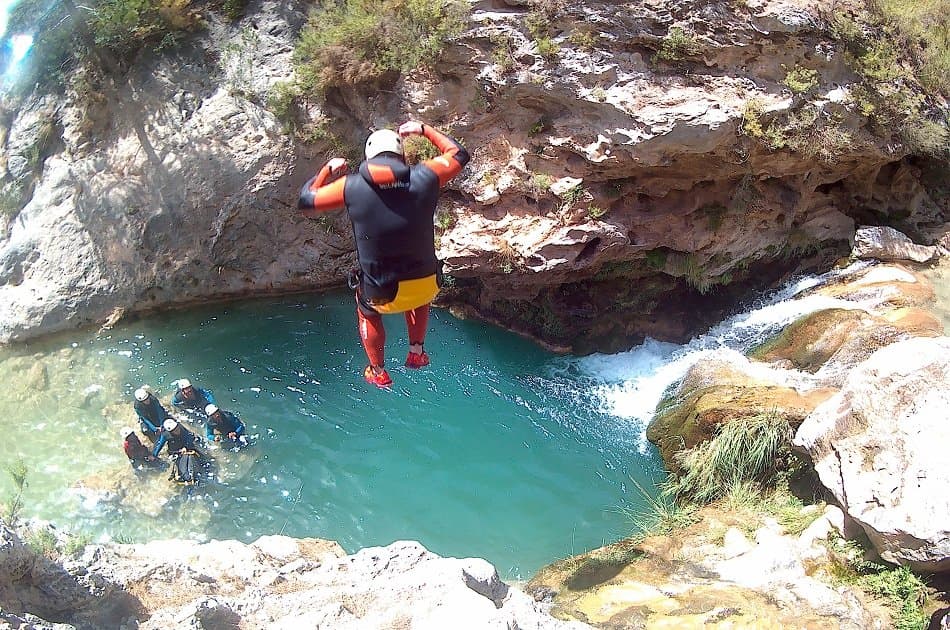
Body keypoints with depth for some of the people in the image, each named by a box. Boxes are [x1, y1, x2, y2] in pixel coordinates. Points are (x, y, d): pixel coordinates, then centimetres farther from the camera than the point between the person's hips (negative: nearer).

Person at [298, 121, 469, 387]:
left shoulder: (352, 187, -10)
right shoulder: (424, 177, -8)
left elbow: (306, 200, 6)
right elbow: (459, 154, 13)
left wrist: (327, 169, 21)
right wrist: (425, 130, 24)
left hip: (381, 295, -1)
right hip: (425, 287, 1)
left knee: (367, 311, 37)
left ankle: (378, 373, 48)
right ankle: (417, 352, 43)